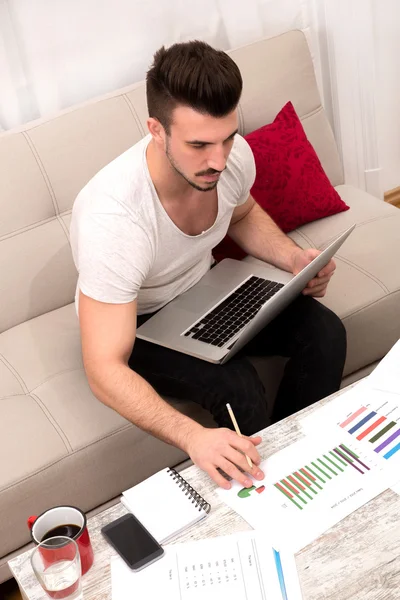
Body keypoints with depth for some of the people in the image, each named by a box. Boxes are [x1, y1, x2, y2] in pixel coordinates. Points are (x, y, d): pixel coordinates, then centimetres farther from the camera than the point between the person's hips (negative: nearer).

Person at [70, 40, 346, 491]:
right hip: (134, 323, -5)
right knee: (240, 390, -29)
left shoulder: (233, 155, -20)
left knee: (324, 334, -13)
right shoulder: (112, 217, -39)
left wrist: (294, 259, -12)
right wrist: (193, 437, -52)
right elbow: (104, 371, -38)